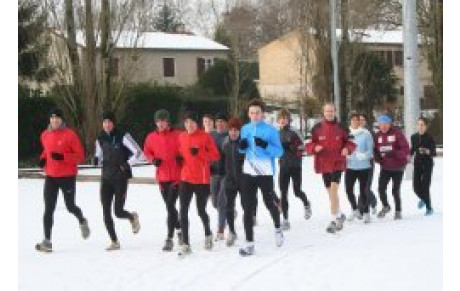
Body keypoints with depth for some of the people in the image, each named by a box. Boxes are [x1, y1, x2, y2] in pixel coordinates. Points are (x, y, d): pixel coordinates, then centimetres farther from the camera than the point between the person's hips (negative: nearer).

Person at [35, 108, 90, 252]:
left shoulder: (70, 135, -10)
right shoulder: (45, 135, 6)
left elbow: (81, 156, -9)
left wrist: (63, 157, -23)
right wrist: (43, 158, 5)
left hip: (67, 176, -4)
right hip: (50, 177, 4)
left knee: (70, 207, 8)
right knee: (49, 209, -4)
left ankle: (82, 221, 42)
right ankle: (47, 241, -4)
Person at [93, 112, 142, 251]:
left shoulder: (122, 136, -10)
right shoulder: (100, 138, 6)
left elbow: (138, 152, -8)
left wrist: (127, 164, -13)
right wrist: (96, 160, -2)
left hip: (121, 178, -5)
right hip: (106, 178, 5)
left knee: (118, 212, -7)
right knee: (106, 212, -2)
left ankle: (132, 217, 28)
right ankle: (114, 241, 9)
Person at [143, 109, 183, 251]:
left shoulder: (178, 135, -7)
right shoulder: (151, 137, 4)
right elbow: (147, 151, 17)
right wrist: (153, 159, -2)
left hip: (176, 176, -5)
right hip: (162, 177, 5)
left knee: (170, 206, -12)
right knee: (169, 206, 16)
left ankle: (169, 238, -10)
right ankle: (179, 229, 38)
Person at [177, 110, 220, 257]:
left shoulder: (205, 136, -6)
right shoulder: (182, 137, 7)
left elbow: (215, 155, -8)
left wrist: (199, 152, -22)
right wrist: (179, 157, 2)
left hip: (202, 180, -3)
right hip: (186, 179, 3)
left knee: (201, 210, 9)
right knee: (183, 211, -7)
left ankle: (208, 233, 39)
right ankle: (185, 244, -4)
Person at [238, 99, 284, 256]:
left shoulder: (271, 130, -7)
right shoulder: (245, 129, 8)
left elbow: (279, 151, -10)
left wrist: (265, 145, -27)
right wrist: (241, 147, -6)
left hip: (265, 173, -4)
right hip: (248, 173, 4)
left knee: (269, 203, 10)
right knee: (248, 207, -1)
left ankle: (277, 228, 40)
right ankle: (249, 243, 0)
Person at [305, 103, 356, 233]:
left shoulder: (341, 128, 0)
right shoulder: (317, 128, 2)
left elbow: (351, 143, 8)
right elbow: (308, 145, 4)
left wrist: (347, 148, -14)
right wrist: (314, 147, -18)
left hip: (338, 163, -3)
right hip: (324, 165, 3)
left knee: (334, 190, -16)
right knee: (331, 192, 12)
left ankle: (334, 220, -13)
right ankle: (339, 215, 31)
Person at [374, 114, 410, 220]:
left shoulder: (397, 133, -11)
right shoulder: (378, 135, 2)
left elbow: (405, 149, -15)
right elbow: (376, 150, 12)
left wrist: (394, 153, -30)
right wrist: (377, 157, -10)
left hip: (397, 167, -3)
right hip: (385, 167, 3)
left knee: (396, 190, 1)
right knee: (381, 188, -10)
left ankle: (398, 211, 21)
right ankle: (385, 206, 18)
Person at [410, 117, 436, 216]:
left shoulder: (429, 138, -10)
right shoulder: (414, 137, 2)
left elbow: (434, 153, -12)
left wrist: (428, 151, -31)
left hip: (427, 164, -4)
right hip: (417, 163, 4)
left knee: (425, 186, -10)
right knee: (416, 187, 3)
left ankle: (429, 208, 6)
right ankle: (423, 198, 37)